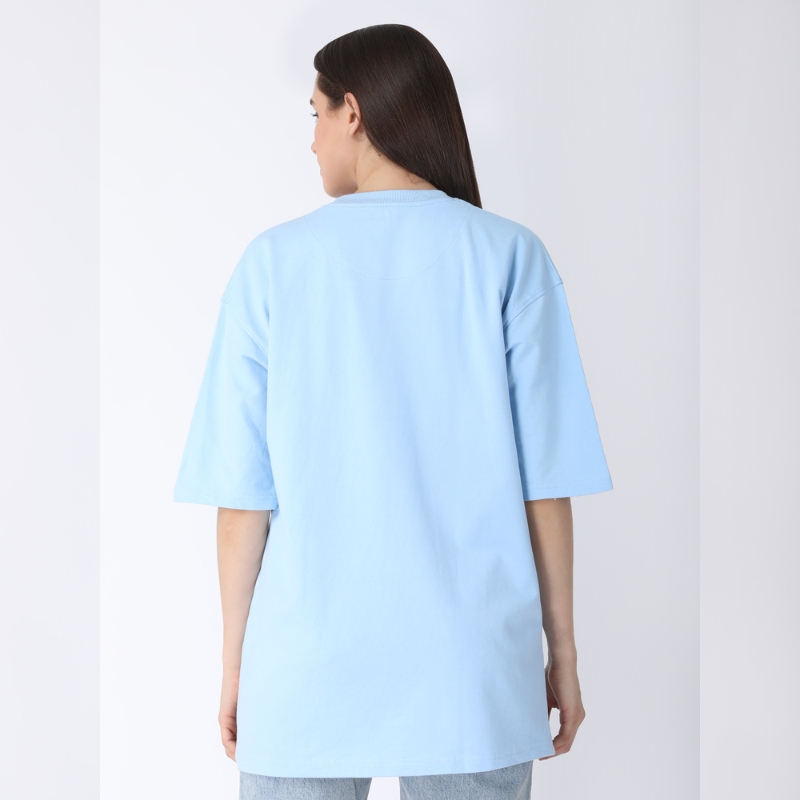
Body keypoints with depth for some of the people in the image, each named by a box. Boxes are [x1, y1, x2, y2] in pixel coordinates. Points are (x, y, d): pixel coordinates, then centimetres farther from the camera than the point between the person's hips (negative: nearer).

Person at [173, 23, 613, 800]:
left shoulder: (275, 259, -1)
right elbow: (546, 481, -3)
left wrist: (235, 662, 7)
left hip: (308, 676, 0)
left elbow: (243, 495, -2)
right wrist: (563, 651, 7)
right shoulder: (507, 254, -1)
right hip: (471, 675, 0)